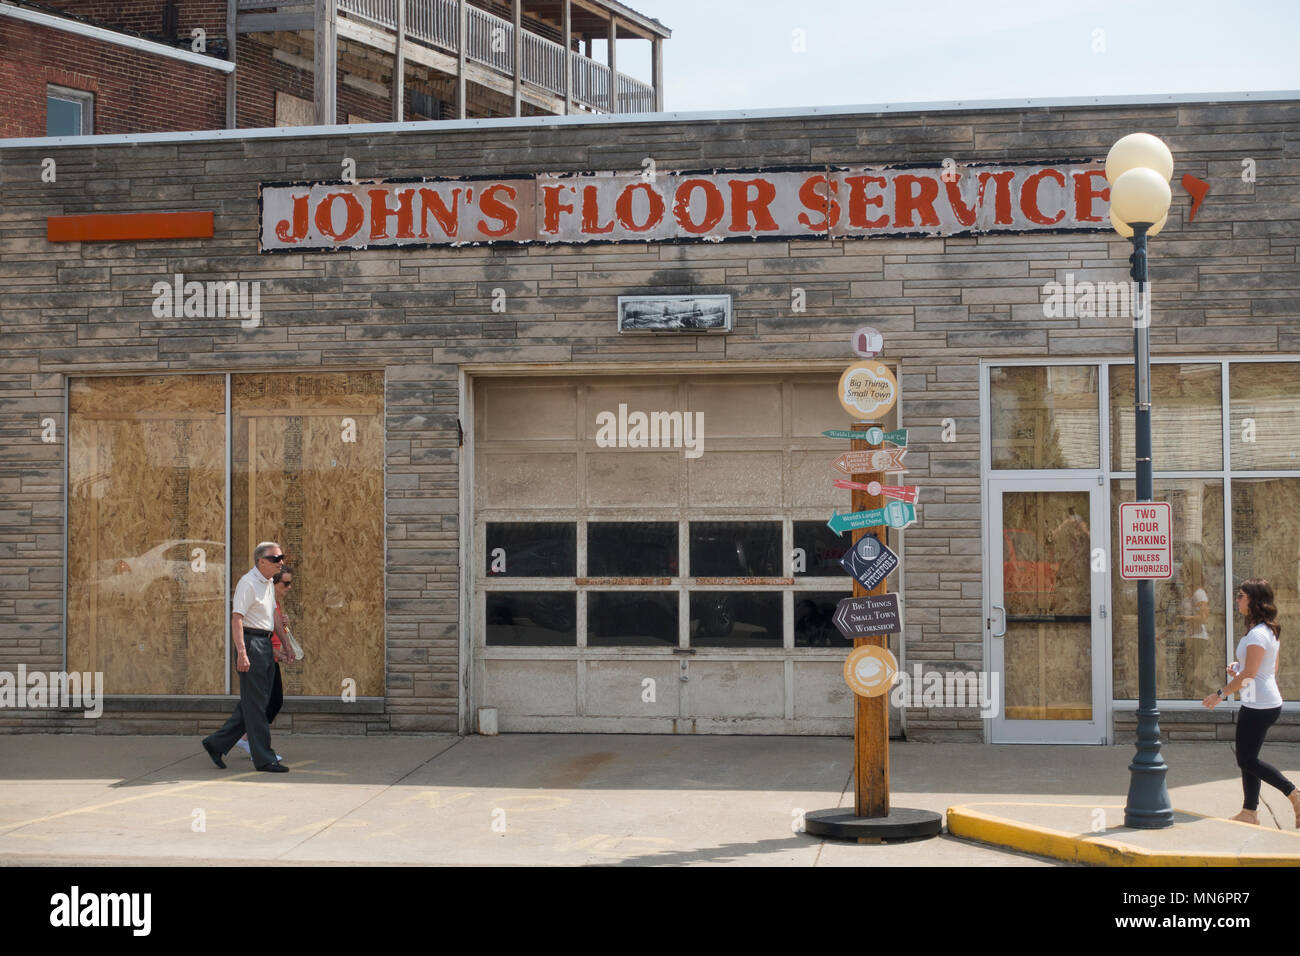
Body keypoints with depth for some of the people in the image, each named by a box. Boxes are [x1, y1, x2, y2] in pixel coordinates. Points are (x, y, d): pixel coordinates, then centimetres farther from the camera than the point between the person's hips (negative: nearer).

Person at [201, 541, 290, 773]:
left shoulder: (269, 584, 16)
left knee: (255, 703, 11)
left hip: (265, 645, 10)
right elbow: (237, 618, -19)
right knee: (255, 704, -5)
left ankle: (217, 743, 20)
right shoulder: (248, 583, -12)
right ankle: (264, 758, -3)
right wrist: (241, 652, -27)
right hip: (251, 643, -10)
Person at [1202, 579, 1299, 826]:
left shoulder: (1258, 634, -20)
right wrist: (1238, 667, 8)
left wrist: (1221, 694, -17)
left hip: (1258, 706, -10)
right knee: (1247, 759, 13)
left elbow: (1249, 673, -23)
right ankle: (1249, 812, 17)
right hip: (1268, 701, 10)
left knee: (1247, 759, -3)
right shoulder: (1270, 630, 11)